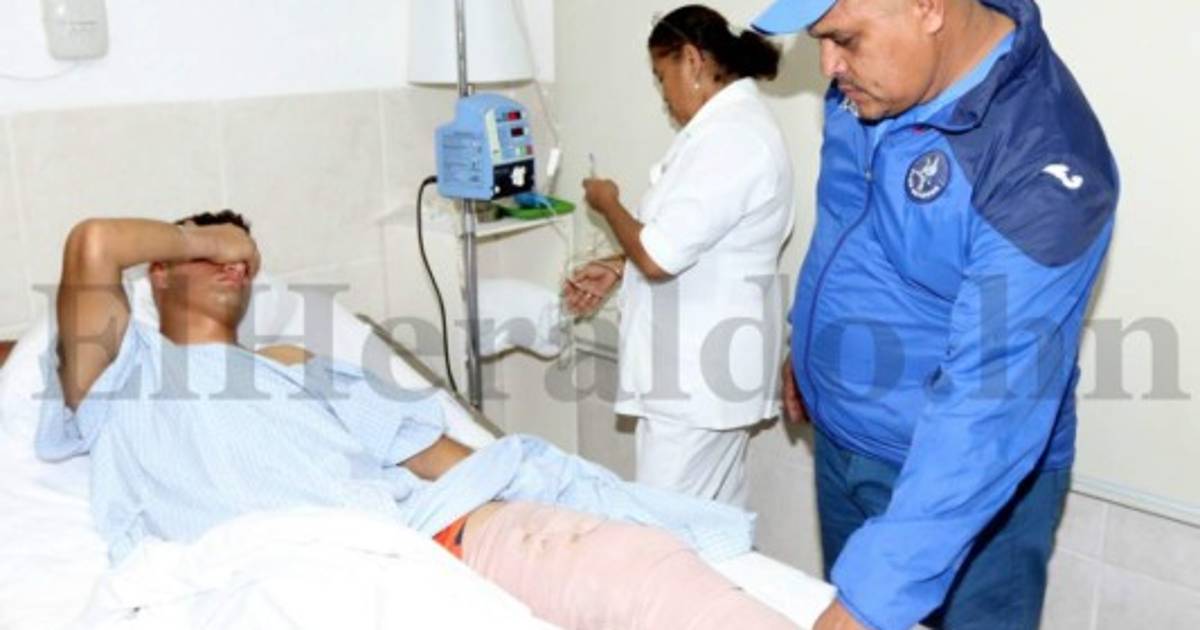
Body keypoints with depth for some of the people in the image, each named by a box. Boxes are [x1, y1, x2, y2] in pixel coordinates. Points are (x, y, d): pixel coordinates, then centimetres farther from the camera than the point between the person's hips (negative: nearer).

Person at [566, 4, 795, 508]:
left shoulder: (730, 136, -21)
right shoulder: (734, 125, 13)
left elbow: (658, 255, -24)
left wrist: (608, 203, -6)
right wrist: (617, 269, 13)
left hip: (698, 376, -10)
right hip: (714, 365, 10)